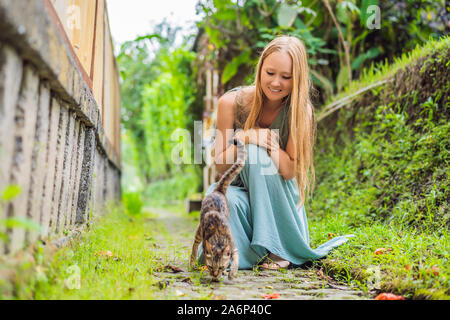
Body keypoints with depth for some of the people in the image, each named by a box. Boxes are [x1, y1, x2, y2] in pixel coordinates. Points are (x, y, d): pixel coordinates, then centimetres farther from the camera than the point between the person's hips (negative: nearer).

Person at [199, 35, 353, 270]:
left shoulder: (300, 111, -12)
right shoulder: (232, 102, -10)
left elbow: (290, 171, -15)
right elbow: (220, 165, -7)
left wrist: (268, 141, -30)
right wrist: (244, 138, -26)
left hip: (278, 202, 0)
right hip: (240, 190, 0)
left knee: (258, 154, -30)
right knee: (222, 197, -36)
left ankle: (274, 248, -22)